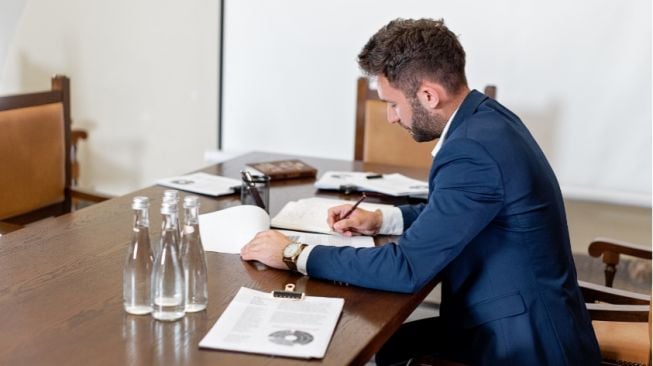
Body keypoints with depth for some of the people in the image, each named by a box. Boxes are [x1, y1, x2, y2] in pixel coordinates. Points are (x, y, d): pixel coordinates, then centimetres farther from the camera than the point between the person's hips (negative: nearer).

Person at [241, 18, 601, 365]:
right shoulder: (483, 119, 2)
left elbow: (406, 267, -24)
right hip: (524, 322, 8)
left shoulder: (473, 151, -27)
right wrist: (381, 220, 9)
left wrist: (296, 254, -16)